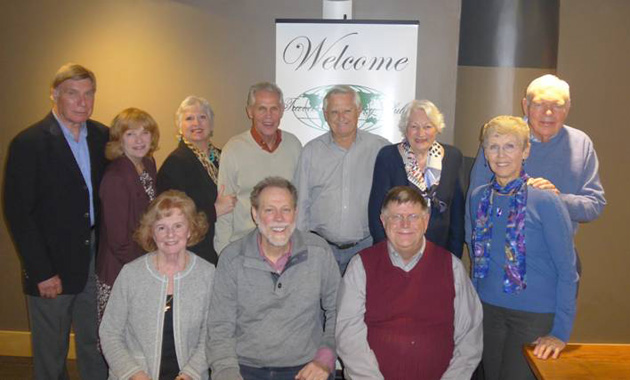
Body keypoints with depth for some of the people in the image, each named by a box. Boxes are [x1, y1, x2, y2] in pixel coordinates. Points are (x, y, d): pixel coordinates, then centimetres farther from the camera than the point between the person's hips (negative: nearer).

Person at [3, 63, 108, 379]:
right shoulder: (28, 143, -12)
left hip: (95, 258, 5)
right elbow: (18, 213, -12)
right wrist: (42, 273, -12)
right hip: (52, 265, -4)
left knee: (96, 347, 15)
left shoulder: (101, 136, 4)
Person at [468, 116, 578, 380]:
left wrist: (561, 332, -13)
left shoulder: (546, 201, -13)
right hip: (488, 309, 5)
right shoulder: (478, 198, 1)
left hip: (536, 315, -4)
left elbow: (567, 270, -11)